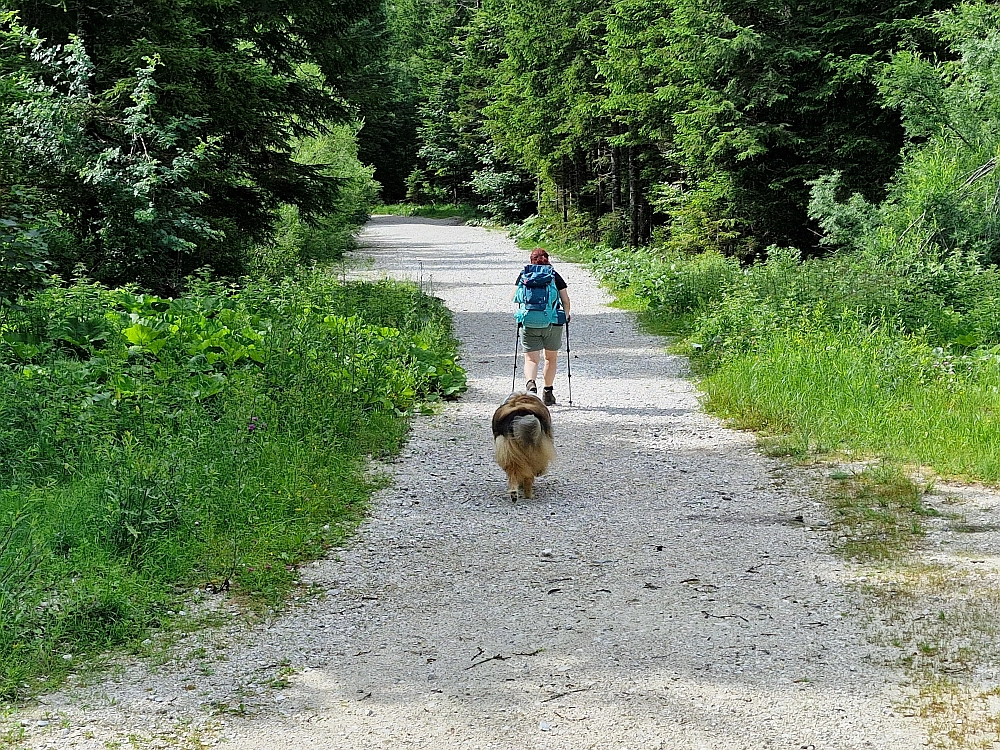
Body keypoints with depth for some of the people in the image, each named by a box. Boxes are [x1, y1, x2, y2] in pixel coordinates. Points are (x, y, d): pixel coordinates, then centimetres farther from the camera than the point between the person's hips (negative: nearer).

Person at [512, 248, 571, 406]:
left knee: (531, 359, 0)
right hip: (553, 324, 1)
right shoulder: (555, 276, 6)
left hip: (529, 323, -1)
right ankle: (548, 392, 21)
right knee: (551, 358, 18)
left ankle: (530, 384, -27)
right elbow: (566, 301, 2)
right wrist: (566, 316, 20)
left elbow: (513, 298, 1)